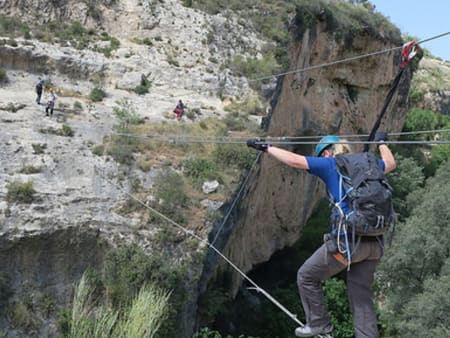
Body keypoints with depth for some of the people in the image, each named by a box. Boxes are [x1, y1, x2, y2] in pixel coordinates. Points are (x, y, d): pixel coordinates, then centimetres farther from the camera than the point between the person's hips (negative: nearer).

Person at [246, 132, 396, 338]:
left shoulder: (330, 164, 2)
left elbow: (294, 160, -3)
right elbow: (390, 164, 38)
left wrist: (266, 148, 8)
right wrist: (381, 143, 56)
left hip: (347, 240, -6)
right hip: (374, 243, 7)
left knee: (307, 276, 14)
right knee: (362, 298, 13)